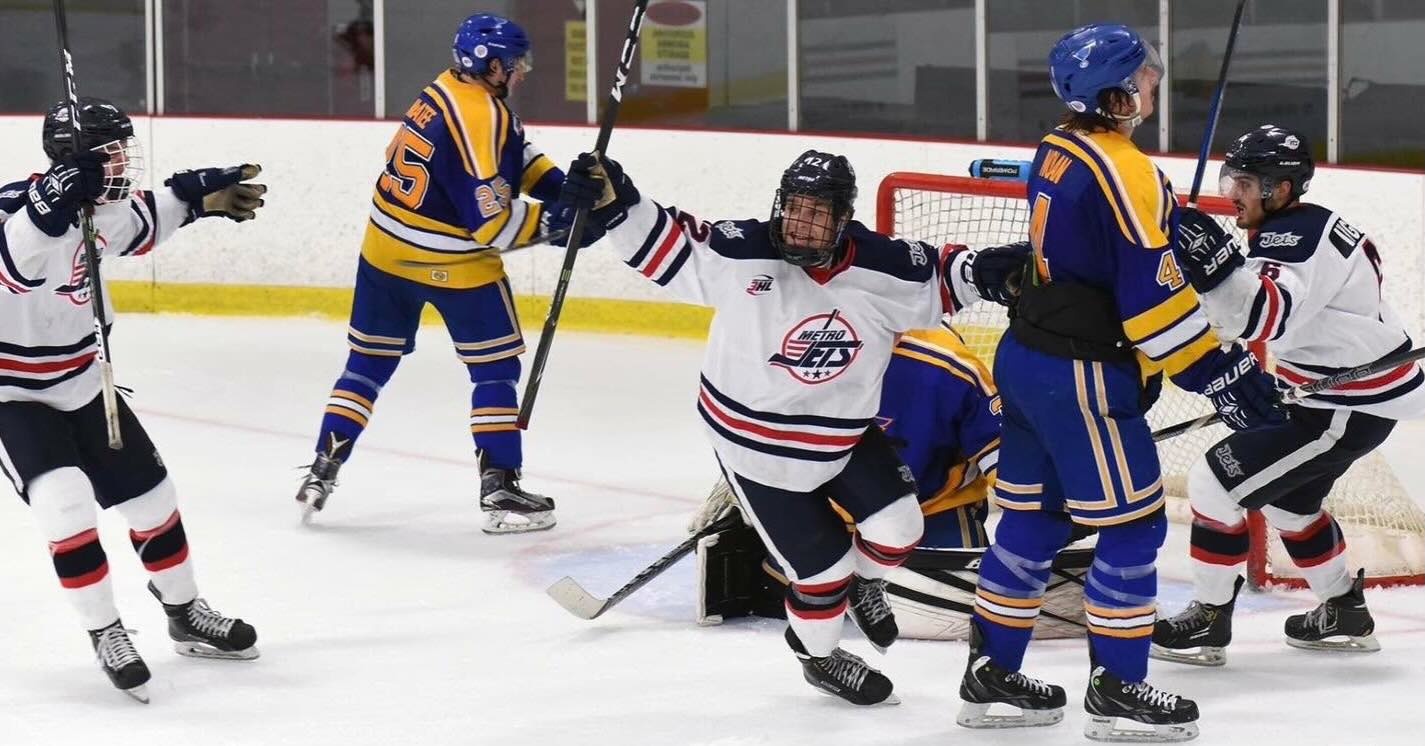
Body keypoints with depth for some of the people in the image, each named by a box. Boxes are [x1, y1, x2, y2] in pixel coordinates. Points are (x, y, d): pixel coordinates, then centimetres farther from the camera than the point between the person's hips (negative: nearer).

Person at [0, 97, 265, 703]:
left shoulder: (99, 210, -4)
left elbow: (141, 226, 20)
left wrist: (198, 194, 14)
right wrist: (52, 205, -61)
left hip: (79, 384, 8)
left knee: (151, 494, 12)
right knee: (65, 503, -24)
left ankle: (186, 615, 33)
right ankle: (106, 635, -7)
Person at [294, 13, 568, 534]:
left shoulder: (444, 91, 4)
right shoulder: (482, 118, -24)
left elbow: (515, 156, 14)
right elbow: (492, 220, -25)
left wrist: (562, 186, 3)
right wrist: (553, 221, -15)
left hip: (385, 248, 8)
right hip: (450, 265, -8)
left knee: (370, 361, 16)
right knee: (497, 370, 5)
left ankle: (322, 471, 16)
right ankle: (500, 491, 5)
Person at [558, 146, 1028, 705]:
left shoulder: (880, 267, -15)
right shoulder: (741, 255, -24)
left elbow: (936, 278, 3)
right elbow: (669, 246, -16)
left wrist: (982, 270, -14)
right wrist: (614, 204, -29)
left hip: (846, 435, 3)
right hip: (755, 445, -3)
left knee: (896, 527, -4)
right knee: (822, 568, 1)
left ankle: (864, 583, 34)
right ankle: (818, 656, 33)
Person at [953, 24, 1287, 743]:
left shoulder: (1055, 151, 7)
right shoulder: (1125, 173, -20)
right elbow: (1150, 297, -22)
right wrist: (1222, 374, -16)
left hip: (1026, 359, 9)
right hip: (1080, 378, -9)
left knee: (1034, 519, 17)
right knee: (1133, 527, 1)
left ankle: (990, 673, 24)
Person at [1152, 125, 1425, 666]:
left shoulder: (1298, 239, -23)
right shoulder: (1288, 232, 9)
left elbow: (1267, 317, -40)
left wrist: (1215, 265, -52)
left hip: (1351, 409, -11)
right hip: (1342, 392, 11)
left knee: (1216, 482, -10)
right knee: (1285, 498, 27)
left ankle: (1208, 621, -1)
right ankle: (1345, 613, 38)